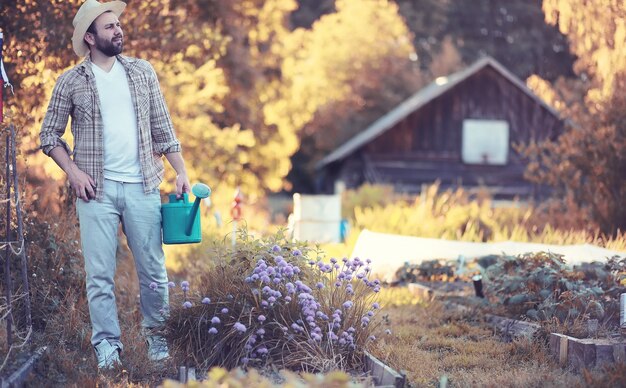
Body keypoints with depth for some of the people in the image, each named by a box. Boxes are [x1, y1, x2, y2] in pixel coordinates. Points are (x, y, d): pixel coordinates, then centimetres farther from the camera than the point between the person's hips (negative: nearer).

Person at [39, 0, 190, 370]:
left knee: (154, 269, 4)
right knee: (100, 274, -2)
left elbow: (163, 127, 10)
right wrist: (73, 171, -7)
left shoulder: (142, 71, 8)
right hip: (97, 190, -2)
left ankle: (157, 334, 19)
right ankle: (107, 342, 7)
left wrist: (181, 171, 3)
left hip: (143, 186, 2)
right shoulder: (71, 81, 1)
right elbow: (50, 134, 6)